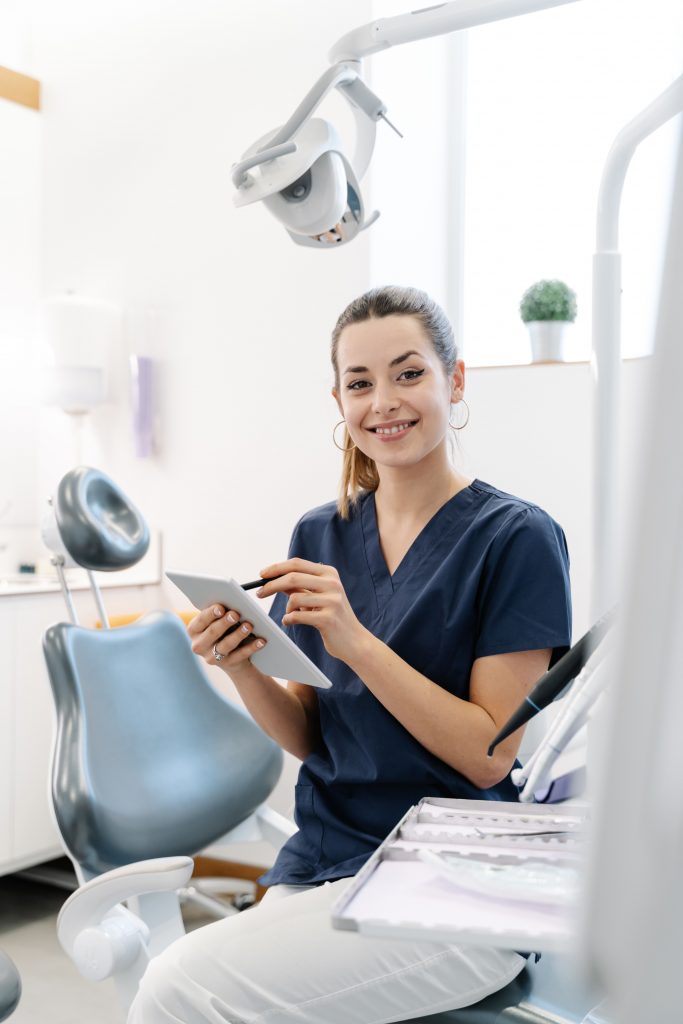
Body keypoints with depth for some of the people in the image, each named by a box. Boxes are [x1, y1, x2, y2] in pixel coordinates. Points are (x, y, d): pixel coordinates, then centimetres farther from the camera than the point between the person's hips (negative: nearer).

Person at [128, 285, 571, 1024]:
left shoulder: (517, 538, -9)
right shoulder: (320, 535, 6)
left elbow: (489, 756, -11)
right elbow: (307, 738, 8)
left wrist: (357, 641, -21)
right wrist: (242, 668, -11)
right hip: (319, 865, 5)